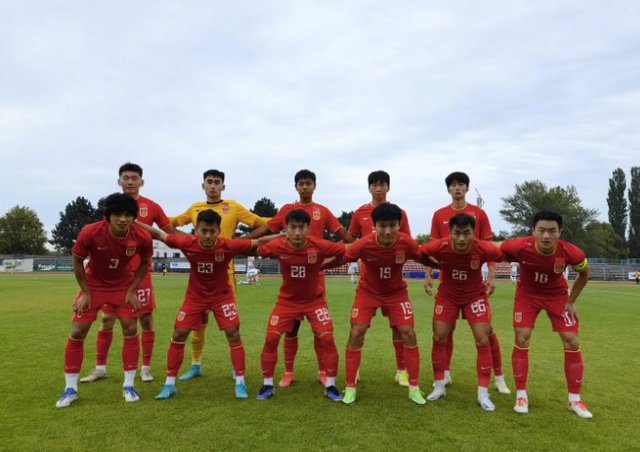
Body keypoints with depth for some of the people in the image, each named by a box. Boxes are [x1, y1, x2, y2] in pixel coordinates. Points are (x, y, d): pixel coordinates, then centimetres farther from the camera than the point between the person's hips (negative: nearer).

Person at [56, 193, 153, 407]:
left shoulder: (142, 237, -25)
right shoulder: (90, 232, -30)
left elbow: (144, 262, -4)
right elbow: (77, 261, -12)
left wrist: (132, 290, -10)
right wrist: (85, 292, -11)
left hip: (123, 286, 1)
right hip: (93, 285, -1)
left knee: (130, 329, -5)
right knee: (77, 332, -4)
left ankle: (129, 386, 9)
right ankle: (70, 389, 12)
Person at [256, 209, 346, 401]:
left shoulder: (320, 246, -25)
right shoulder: (277, 246, -21)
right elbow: (255, 249, -3)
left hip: (314, 300, -1)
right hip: (287, 300, 1)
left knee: (327, 338, -9)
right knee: (271, 338, -5)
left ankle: (330, 386, 10)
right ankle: (267, 385, 15)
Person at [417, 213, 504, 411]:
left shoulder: (483, 248, -31)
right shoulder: (439, 246, -29)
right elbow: (419, 254, -9)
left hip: (475, 296, -1)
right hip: (447, 295, 1)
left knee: (483, 341, -6)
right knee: (439, 339, 2)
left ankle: (483, 394, 8)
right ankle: (439, 387, 20)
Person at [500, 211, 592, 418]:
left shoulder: (571, 252, -31)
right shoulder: (520, 247, -36)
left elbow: (584, 273, -7)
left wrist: (571, 302, -5)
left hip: (557, 295, 1)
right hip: (527, 293, -1)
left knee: (572, 342, -3)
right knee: (522, 340, -10)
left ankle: (575, 400, 13)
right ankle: (521, 396, 6)